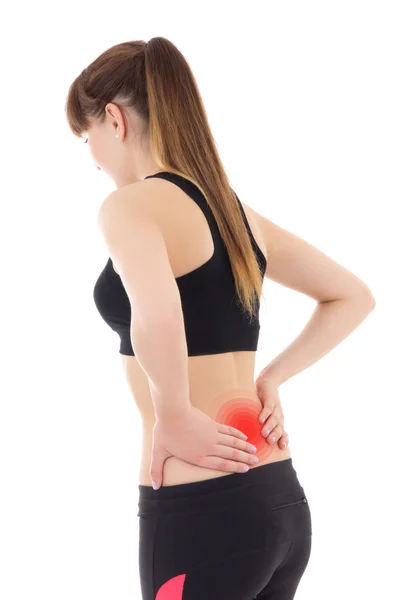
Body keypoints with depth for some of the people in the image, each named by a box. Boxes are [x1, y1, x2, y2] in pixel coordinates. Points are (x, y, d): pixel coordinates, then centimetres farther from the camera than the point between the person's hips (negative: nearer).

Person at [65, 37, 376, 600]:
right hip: (282, 503, 8)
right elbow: (355, 298, 23)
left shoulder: (131, 204, -12)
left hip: (201, 510, -8)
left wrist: (174, 417, -18)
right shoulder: (237, 211, 12)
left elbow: (158, 315, -34)